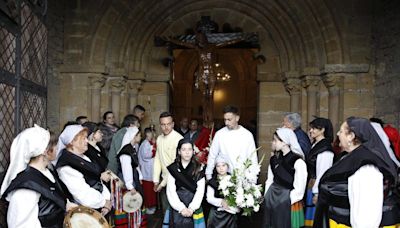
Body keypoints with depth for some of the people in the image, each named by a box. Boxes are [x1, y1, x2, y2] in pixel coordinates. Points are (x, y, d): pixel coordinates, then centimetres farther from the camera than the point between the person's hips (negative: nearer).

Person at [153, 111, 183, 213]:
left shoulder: (178, 139, -17)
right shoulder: (159, 139, 5)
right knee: (165, 208, 14)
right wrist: (156, 180, 4)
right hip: (164, 179, 6)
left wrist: (163, 183, -15)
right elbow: (157, 159, 9)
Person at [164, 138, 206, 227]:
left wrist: (191, 208, -12)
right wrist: (181, 208, -11)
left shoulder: (198, 169, 4)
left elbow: (200, 191, -2)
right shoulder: (173, 168, 3)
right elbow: (171, 191, -2)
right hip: (177, 208, 0)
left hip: (193, 209, 0)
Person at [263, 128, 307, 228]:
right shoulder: (275, 158, 3)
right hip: (272, 199, 6)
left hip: (288, 203, -5)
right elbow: (270, 180, 9)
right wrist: (266, 197, 3)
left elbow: (299, 190, -14)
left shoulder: (298, 162, -16)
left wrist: (285, 202, -7)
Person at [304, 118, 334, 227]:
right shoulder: (315, 144, 10)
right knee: (312, 217, 14)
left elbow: (322, 172, -18)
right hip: (311, 184, 8)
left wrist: (317, 192, -17)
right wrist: (310, 185, 11)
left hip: (318, 187, -8)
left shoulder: (325, 148, -16)